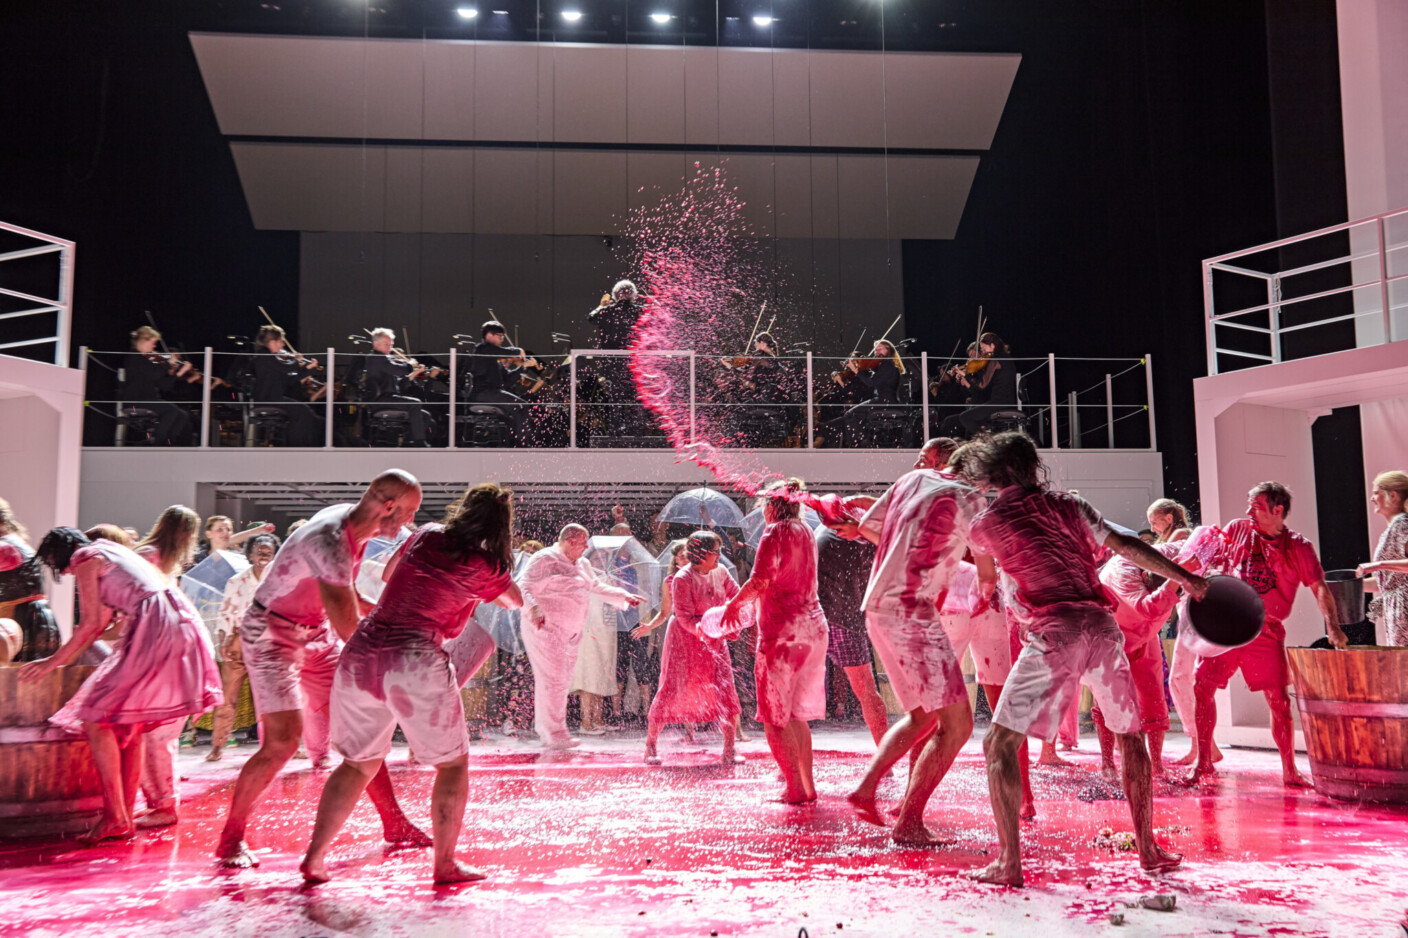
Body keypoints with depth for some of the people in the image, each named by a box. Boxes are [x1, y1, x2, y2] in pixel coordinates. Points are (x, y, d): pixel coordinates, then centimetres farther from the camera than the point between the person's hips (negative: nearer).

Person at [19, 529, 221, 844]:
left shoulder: (86, 559, 5)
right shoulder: (111, 553, 31)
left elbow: (90, 623, 0)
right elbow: (102, 619, 32)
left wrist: (53, 661, 9)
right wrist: (65, 660, 37)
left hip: (155, 628, -9)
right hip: (181, 626, 9)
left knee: (97, 718, -5)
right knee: (130, 726, 13)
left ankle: (115, 817, -8)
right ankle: (125, 818, 14)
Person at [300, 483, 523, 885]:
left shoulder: (426, 535, 12)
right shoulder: (484, 565, -2)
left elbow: (387, 574, 29)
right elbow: (516, 601, 18)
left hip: (360, 654, 6)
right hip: (414, 660, -6)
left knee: (359, 764, 21)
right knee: (452, 763, 11)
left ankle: (314, 857, 19)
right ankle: (445, 864, 12)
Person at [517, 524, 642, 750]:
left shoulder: (581, 564, 19)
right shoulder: (545, 559, -9)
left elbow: (598, 587, 29)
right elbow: (524, 587, -16)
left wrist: (625, 597, 20)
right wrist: (532, 608, -34)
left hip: (570, 631, 9)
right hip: (546, 627, -9)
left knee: (561, 680, 10)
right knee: (554, 678, -13)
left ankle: (545, 732, 18)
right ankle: (555, 733, -10)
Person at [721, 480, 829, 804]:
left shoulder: (775, 533, -8)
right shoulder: (806, 533, 16)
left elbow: (760, 581, -16)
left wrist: (733, 604, -1)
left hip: (783, 629, -8)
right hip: (814, 626, 8)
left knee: (775, 715, -1)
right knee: (796, 713, 15)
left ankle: (795, 788, -3)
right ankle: (807, 785, 15)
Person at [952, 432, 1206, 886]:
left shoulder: (984, 524, 9)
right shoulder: (1067, 505, 16)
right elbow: (1127, 547, 12)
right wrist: (1186, 578, 20)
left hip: (1054, 633, -4)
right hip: (1102, 626, 4)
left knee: (1000, 744, 0)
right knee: (1130, 737, 23)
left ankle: (1008, 861, -6)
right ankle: (1148, 848, 27)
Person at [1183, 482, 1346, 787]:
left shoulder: (1298, 547, -1)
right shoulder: (1237, 530, 5)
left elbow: (1319, 587, -9)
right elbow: (1201, 557, 12)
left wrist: (1332, 627, -22)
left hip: (1266, 631, -2)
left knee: (1279, 700, -3)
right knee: (1202, 688, -4)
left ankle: (1289, 771, 14)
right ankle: (1203, 762, 10)